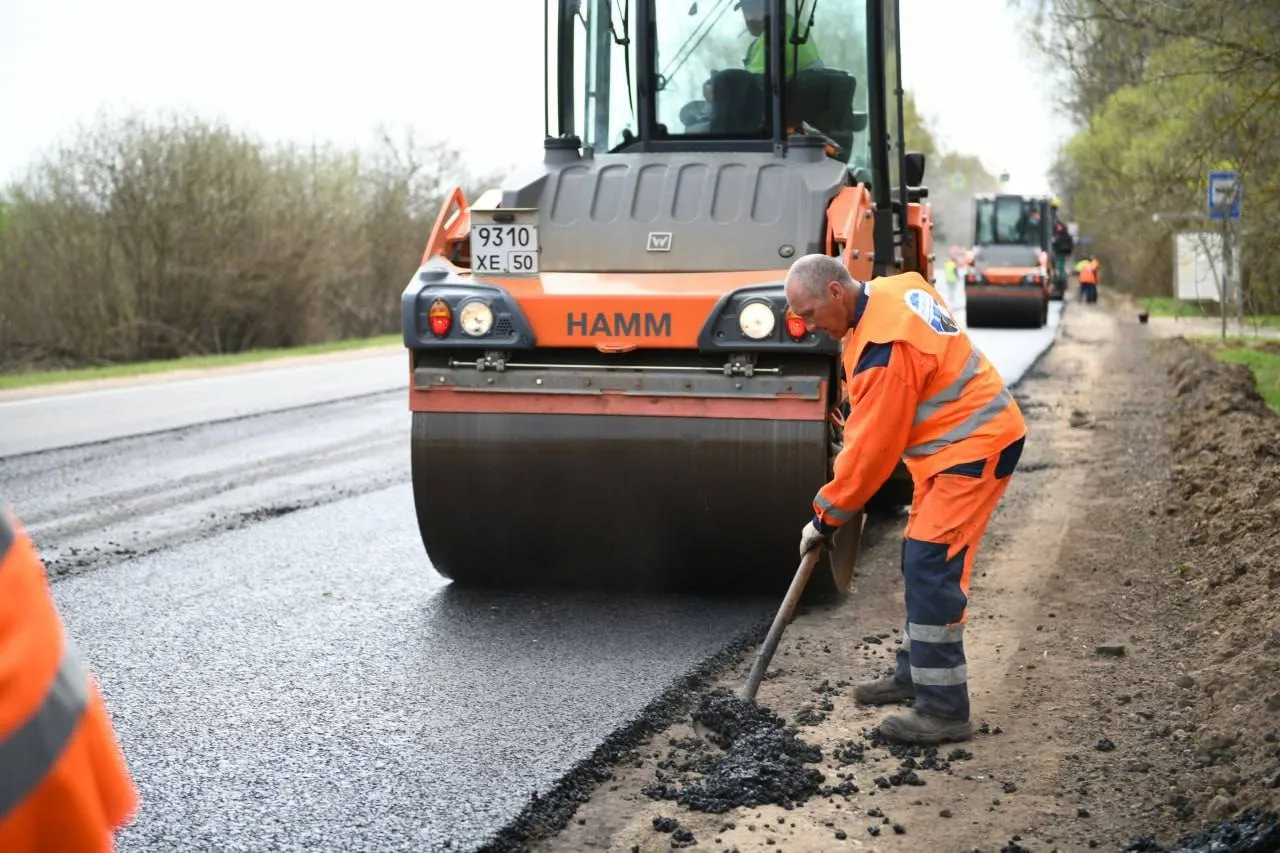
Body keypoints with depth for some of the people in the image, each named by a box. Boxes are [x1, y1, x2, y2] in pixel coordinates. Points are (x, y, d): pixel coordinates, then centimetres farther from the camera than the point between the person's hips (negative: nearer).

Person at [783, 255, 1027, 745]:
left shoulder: (885, 347, -27)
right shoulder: (891, 291, 3)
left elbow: (872, 448, -21)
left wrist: (826, 516, -10)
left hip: (972, 450, -11)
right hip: (957, 443, 11)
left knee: (931, 570, -13)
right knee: (920, 561, 17)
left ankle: (944, 710, -9)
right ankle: (915, 675, 31)